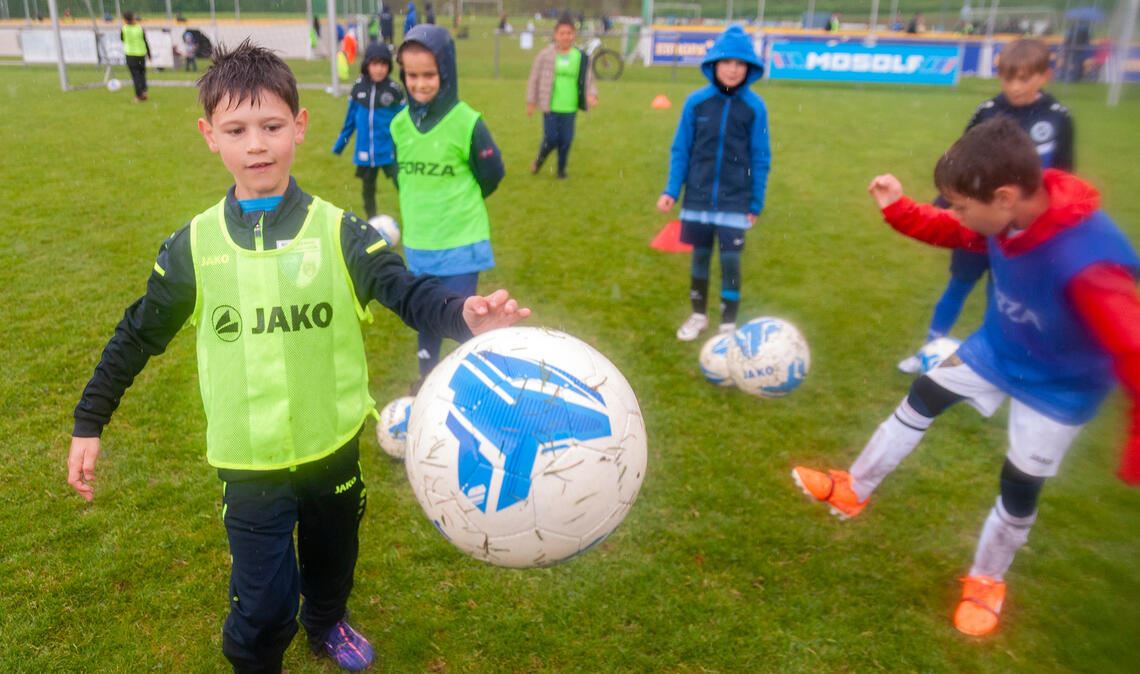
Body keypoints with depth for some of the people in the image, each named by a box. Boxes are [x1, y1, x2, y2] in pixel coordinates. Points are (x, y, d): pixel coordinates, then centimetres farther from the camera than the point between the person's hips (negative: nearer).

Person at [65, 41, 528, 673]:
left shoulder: (340, 233, -10)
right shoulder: (192, 246, -6)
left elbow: (407, 291, -22)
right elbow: (139, 335, 5)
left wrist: (464, 314, -43)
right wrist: (88, 424, 9)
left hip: (334, 447, 1)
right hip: (249, 462, -1)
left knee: (332, 560, 24)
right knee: (264, 603, 3)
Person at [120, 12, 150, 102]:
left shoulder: (124, 29, -6)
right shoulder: (140, 28, -3)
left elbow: (121, 39, 13)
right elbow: (146, 42, 1)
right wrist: (149, 54, 12)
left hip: (130, 55, -1)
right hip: (141, 54, 1)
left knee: (135, 75, 0)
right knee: (142, 72, 17)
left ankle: (138, 95, -6)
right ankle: (144, 91, 2)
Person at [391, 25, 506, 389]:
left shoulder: (467, 123, -15)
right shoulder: (400, 123, -1)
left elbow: (492, 175, -3)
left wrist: (460, 202, 8)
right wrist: (418, 207, 9)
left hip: (460, 241, -5)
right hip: (417, 242, 5)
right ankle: (427, 375, 38)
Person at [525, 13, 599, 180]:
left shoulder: (582, 57, 1)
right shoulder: (545, 55, -4)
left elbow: (588, 80, 7)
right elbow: (534, 79, 2)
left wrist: (592, 94, -12)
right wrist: (531, 102, 2)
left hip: (570, 108, 2)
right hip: (550, 106, -2)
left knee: (566, 140, 5)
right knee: (551, 139, -3)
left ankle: (561, 169, 27)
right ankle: (539, 160, 28)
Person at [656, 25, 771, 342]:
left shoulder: (755, 107, -6)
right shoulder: (696, 101, -5)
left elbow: (760, 159, 0)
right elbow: (681, 149, 2)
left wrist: (756, 203, 0)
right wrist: (671, 190, -4)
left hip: (735, 201, -1)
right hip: (698, 197, 1)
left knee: (730, 259, -1)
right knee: (700, 256, 12)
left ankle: (728, 324, 16)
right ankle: (698, 315, 31)